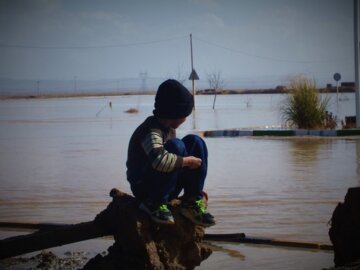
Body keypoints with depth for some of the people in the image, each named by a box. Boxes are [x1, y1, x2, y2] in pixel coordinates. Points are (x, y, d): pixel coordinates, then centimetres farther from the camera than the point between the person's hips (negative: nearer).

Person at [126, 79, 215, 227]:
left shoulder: (169, 129, 6)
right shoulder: (151, 132, -23)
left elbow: (173, 159, 18)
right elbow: (159, 159, -43)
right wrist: (187, 161, -28)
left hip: (167, 188, 9)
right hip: (143, 187, -9)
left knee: (195, 142, -2)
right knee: (175, 146, -30)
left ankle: (192, 202, -4)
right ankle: (154, 203, -19)